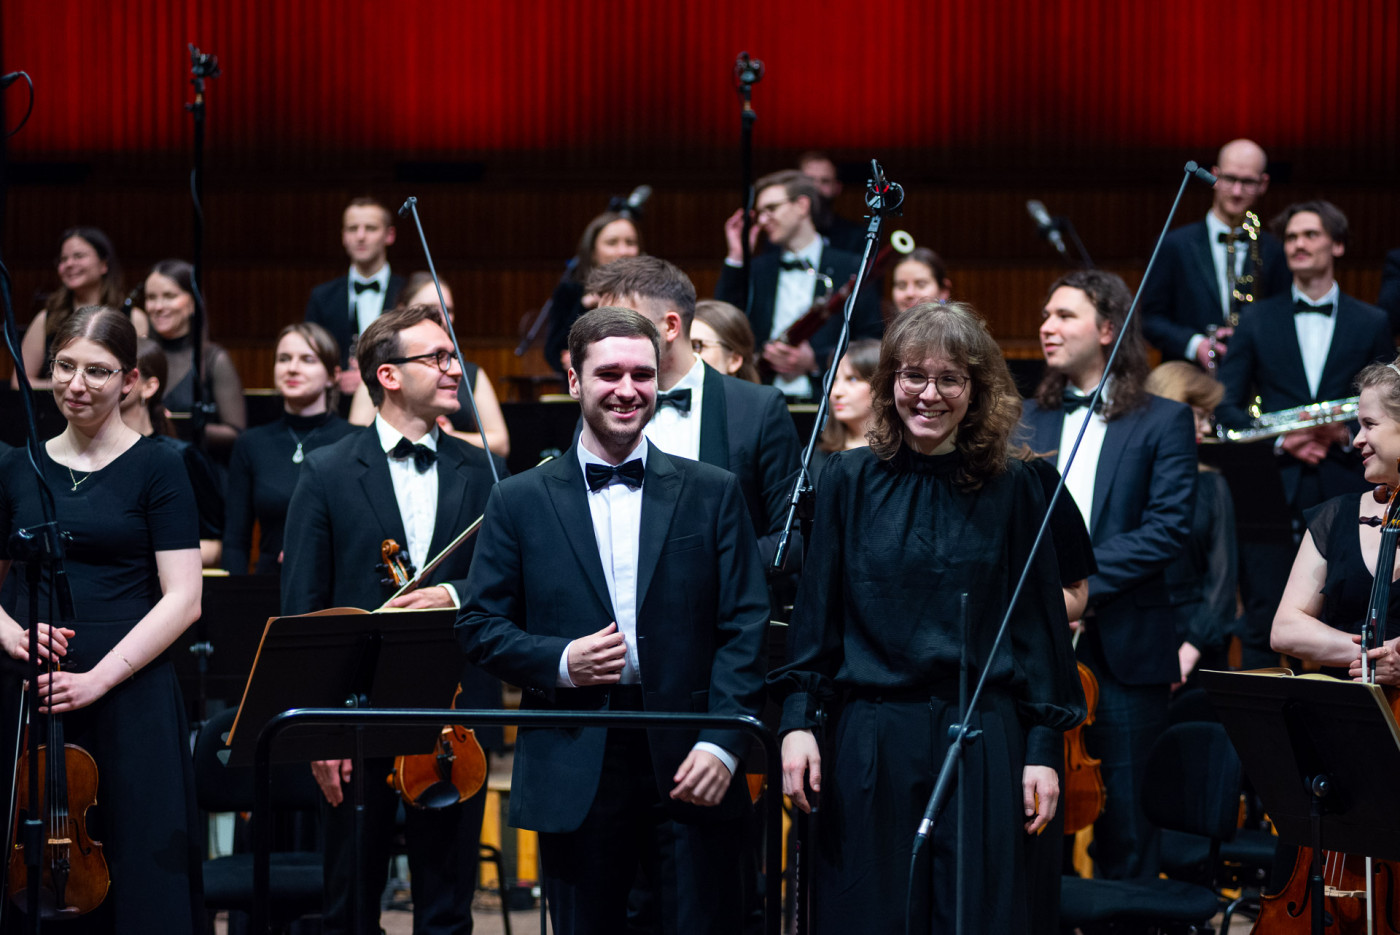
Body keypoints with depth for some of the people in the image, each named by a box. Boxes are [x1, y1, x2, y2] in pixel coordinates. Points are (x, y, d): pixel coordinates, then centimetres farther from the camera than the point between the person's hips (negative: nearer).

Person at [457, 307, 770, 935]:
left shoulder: (713, 494, 8)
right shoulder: (520, 501, 8)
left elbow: (746, 627, 3)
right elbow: (480, 626, 8)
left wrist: (721, 745, -8)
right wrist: (560, 663, -10)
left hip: (691, 768, 0)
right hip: (575, 775, 0)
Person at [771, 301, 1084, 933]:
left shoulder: (1011, 489, 2)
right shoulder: (848, 481, 3)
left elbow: (1038, 621, 4)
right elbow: (816, 613, 5)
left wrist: (1044, 747, 1)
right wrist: (798, 721, -4)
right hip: (868, 742, 1)